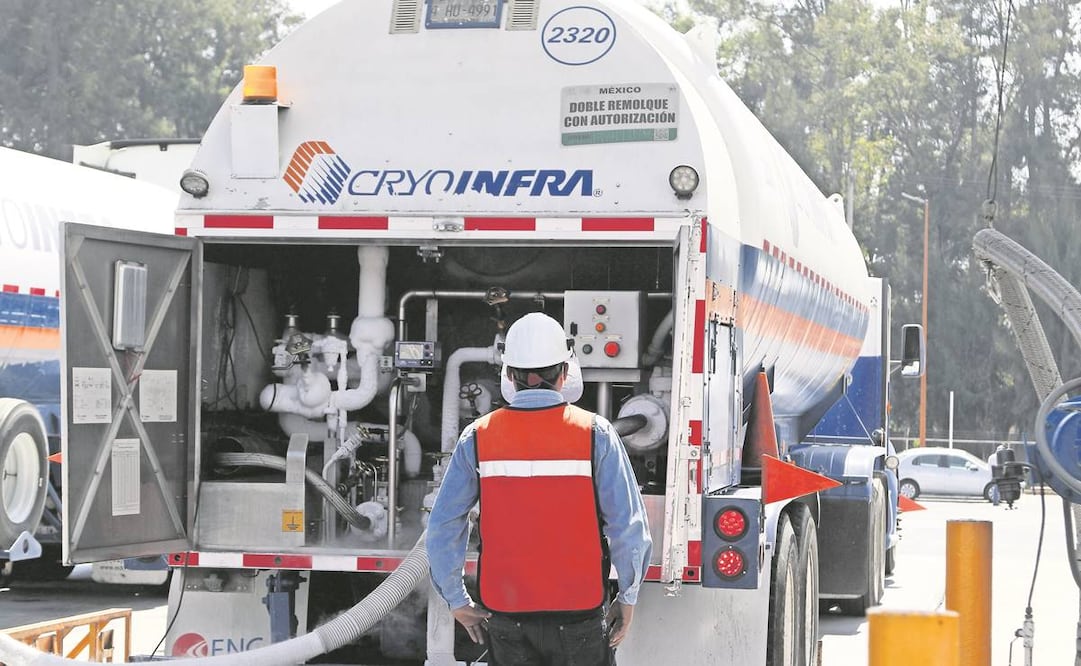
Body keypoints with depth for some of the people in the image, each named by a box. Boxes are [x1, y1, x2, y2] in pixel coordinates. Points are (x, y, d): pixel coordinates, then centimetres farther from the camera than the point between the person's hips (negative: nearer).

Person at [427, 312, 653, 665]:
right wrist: (628, 598, 3)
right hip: (579, 615, -2)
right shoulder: (595, 433, -7)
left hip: (505, 616, 2)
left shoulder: (478, 437, -2)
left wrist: (456, 599, 10)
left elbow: (443, 526, 0)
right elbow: (629, 527, -9)